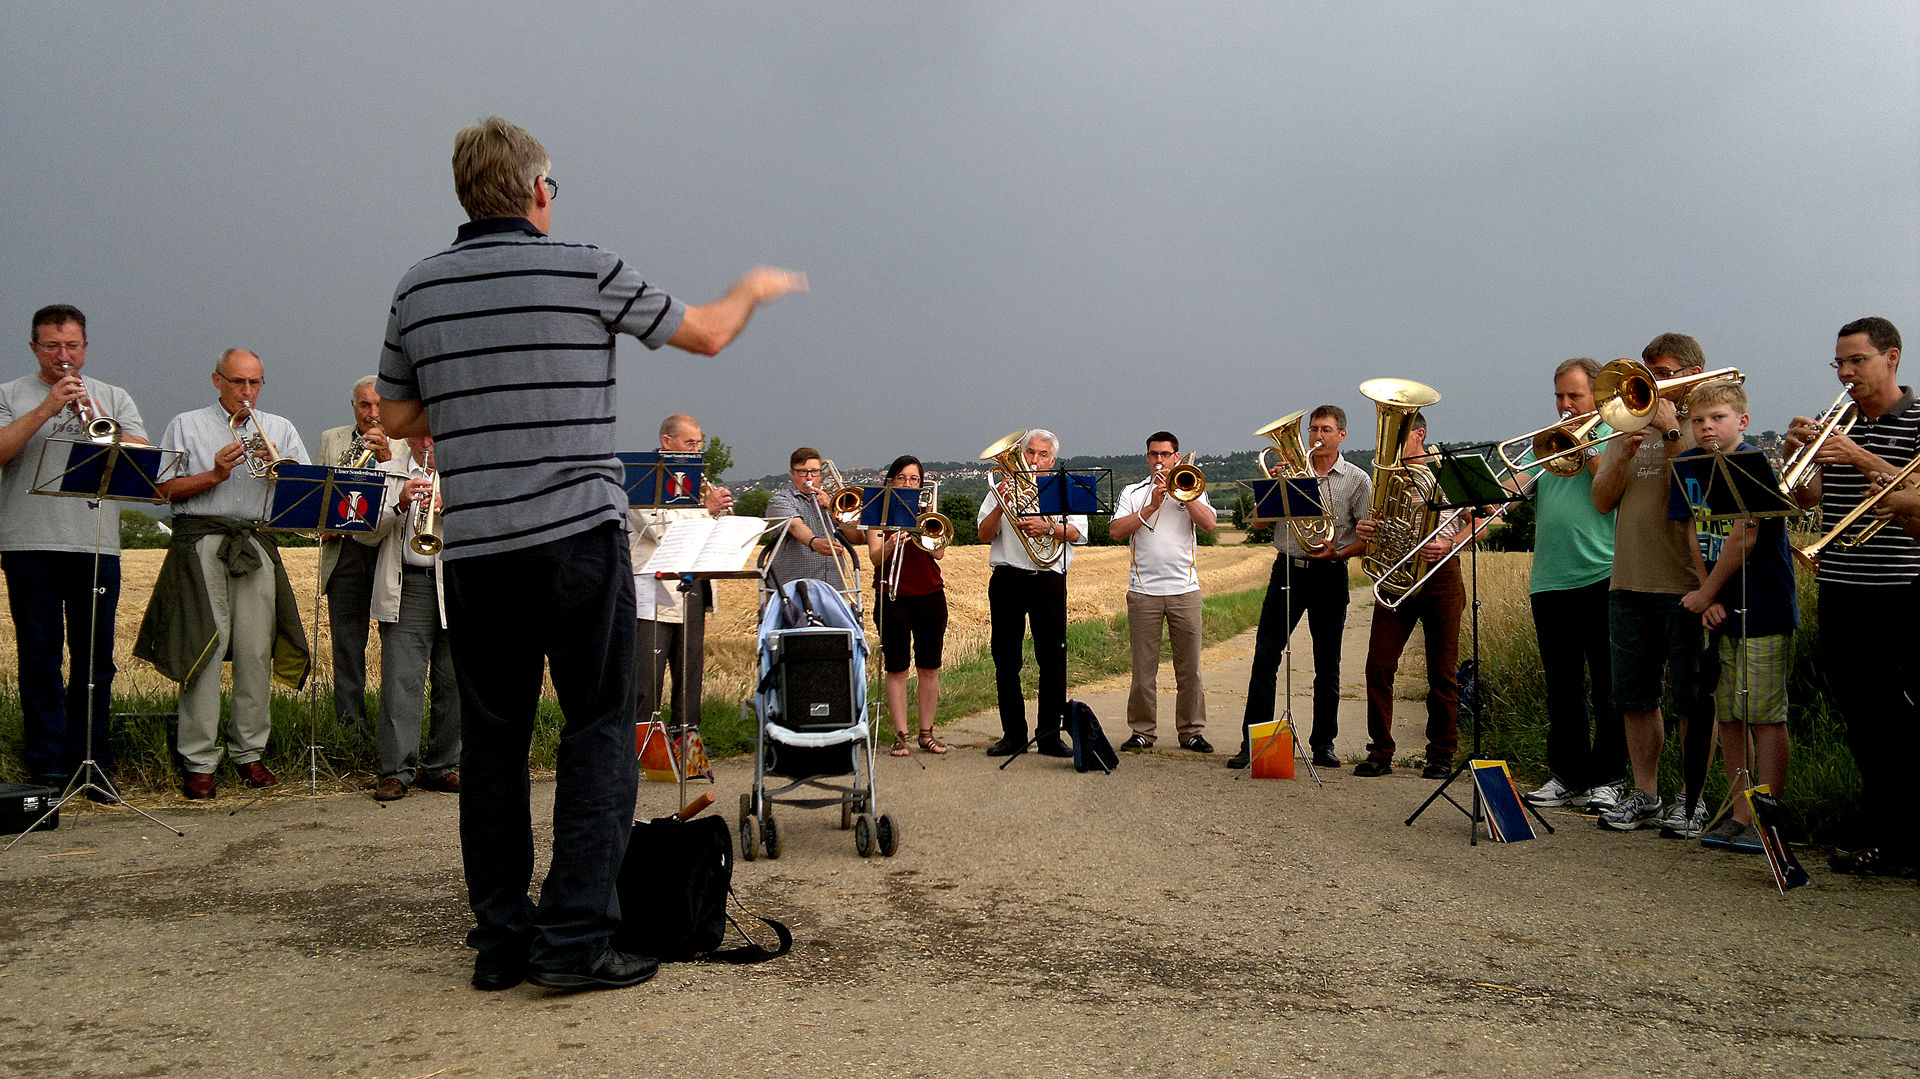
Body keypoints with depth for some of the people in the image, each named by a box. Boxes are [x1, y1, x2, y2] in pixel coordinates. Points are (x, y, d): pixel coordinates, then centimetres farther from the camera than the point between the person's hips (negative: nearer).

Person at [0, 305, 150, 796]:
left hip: (97, 546, 2)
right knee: (40, 658, 0)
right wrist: (45, 411, -12)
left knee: (96, 658, 3)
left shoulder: (114, 398, 15)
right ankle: (49, 769, 4)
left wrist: (96, 417, -10)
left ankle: (92, 764, 11)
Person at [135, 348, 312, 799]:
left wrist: (278, 467, -9)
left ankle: (249, 752, 8)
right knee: (203, 648, -8)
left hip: (257, 545, 2)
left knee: (257, 652, -1)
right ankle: (199, 762, -4)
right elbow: (166, 488, 3)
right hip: (201, 543, -2)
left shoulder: (280, 429, 19)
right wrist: (213, 475, -9)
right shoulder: (187, 425, 12)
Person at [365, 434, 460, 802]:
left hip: (457, 589, 1)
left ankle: (441, 767, 12)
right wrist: (399, 504, -11)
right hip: (406, 589, -1)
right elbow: (368, 533, 5)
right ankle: (396, 771, -4)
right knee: (400, 679, -7)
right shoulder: (389, 472, 14)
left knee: (453, 682, 2)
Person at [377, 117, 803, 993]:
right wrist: (755, 287, 26)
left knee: (491, 740, 10)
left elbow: (396, 420, 15)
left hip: (473, 551, 4)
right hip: (579, 536, -4)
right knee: (598, 732, 3)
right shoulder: (585, 271, -4)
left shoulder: (418, 289, 7)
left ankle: (499, 941, 17)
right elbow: (707, 334, 7)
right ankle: (574, 937, 1)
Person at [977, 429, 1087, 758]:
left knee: (1053, 659, -2)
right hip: (1007, 579, 0)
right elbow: (984, 535, 3)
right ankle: (1013, 735, 10)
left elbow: (1076, 533, -2)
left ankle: (1050, 735, 5)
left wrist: (1048, 527, -20)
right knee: (1006, 660, 2)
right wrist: (1000, 507, -13)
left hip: (1049, 580, 0)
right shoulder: (1002, 488, 13)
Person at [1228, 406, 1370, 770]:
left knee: (1327, 665, 6)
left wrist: (1337, 553, -15)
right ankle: (1252, 743, 1)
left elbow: (1367, 536, 2)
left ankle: (1323, 743, 17)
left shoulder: (1356, 480, 4)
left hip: (1329, 576, -1)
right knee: (1265, 656, -4)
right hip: (1287, 569, 1)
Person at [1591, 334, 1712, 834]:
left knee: (1693, 699, 1)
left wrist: (1671, 432, -12)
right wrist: (1624, 454, -7)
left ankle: (1692, 798, 11)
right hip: (1629, 584, 5)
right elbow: (1602, 501, 8)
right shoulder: (1632, 428, 16)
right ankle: (1643, 794, 19)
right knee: (1635, 697, 9)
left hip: (1687, 585, -5)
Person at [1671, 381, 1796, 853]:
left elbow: (1745, 538, -15)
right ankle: (1740, 813, 18)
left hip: (1763, 610, -6)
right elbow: (1695, 535, 6)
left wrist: (1705, 594, -7)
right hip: (1717, 609, 6)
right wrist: (1709, 599, -4)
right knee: (1728, 716, 10)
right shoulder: (1687, 465, 9)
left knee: (1765, 716, -4)